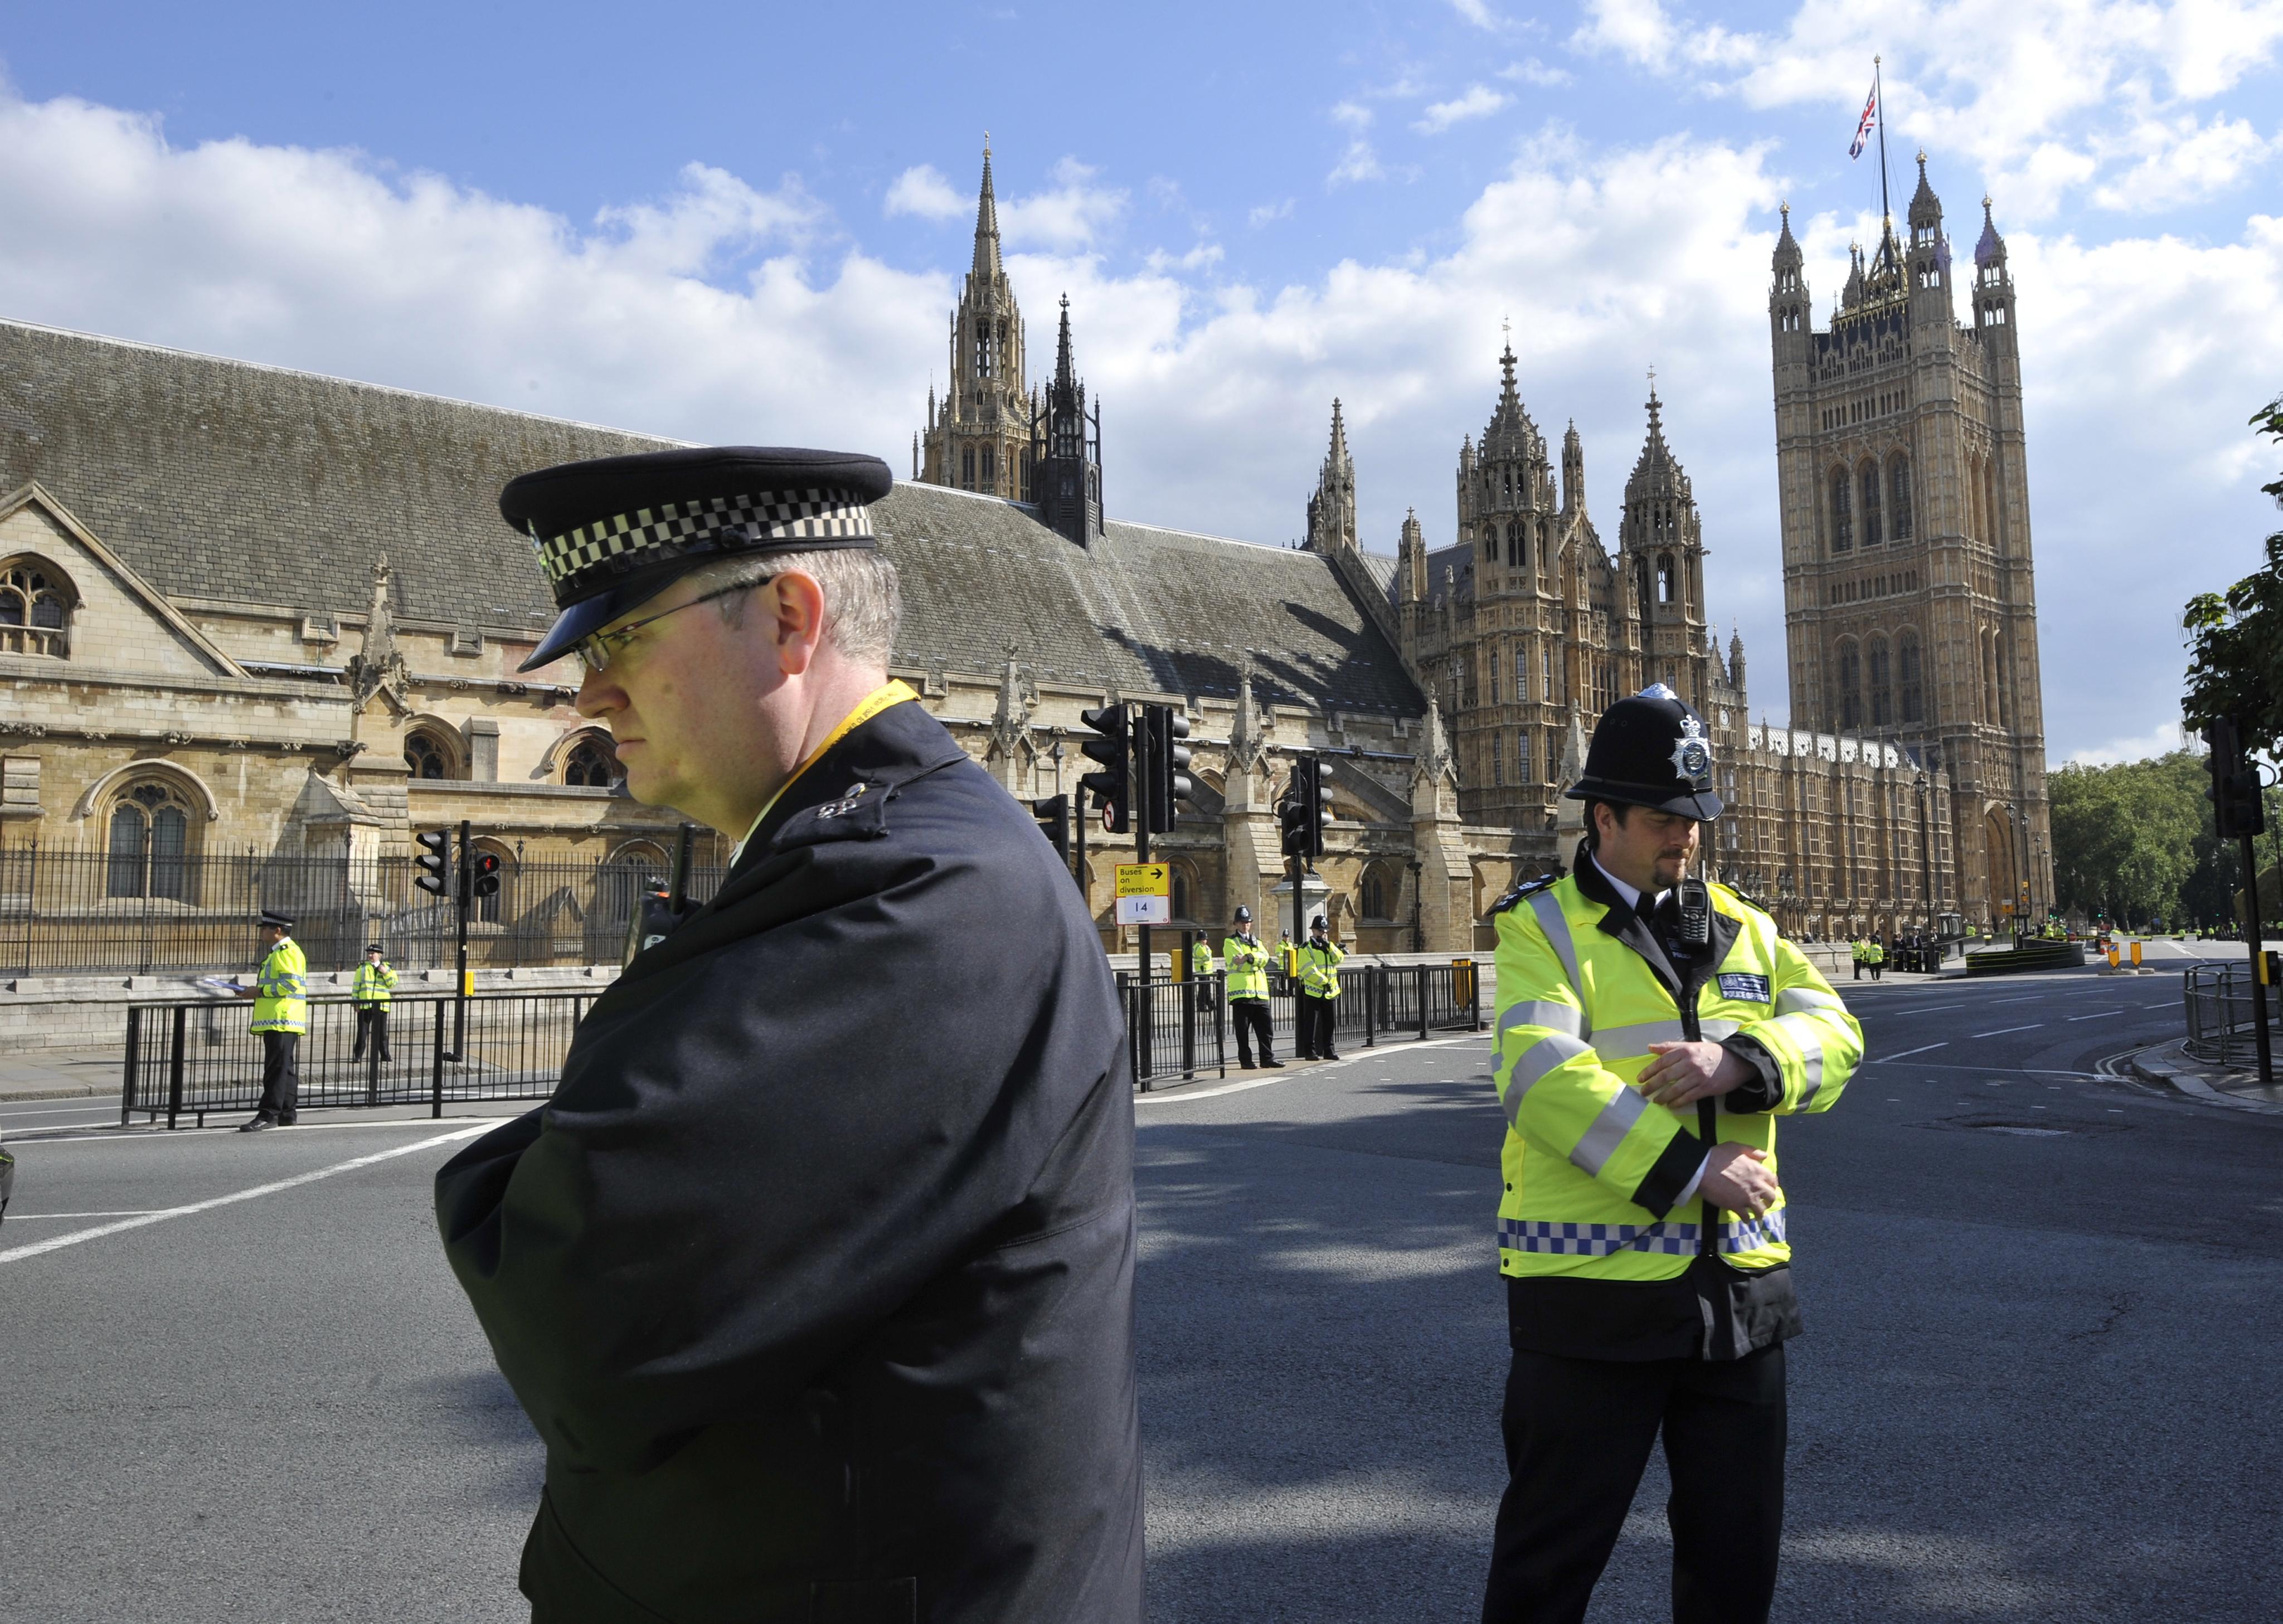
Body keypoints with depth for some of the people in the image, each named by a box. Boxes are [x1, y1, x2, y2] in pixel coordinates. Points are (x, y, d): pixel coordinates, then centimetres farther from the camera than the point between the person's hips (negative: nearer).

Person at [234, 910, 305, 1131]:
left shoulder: (287, 952, -11)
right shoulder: (277, 952, 22)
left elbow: (291, 984, -20)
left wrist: (260, 991, -15)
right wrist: (255, 992, 16)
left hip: (282, 1021, -11)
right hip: (275, 1021, 11)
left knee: (277, 1068, -11)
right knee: (286, 1069, 12)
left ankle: (268, 1115, -13)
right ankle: (288, 1114, 16)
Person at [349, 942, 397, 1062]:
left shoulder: (388, 967, 9)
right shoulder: (362, 967, 9)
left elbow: (393, 984, 3)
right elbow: (356, 985, 8)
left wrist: (386, 973, -11)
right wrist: (355, 1002, 2)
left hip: (381, 1005, 0)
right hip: (364, 1004, 0)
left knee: (381, 1032, 5)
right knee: (362, 1032, 0)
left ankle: (385, 1055, 12)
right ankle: (357, 1056, 4)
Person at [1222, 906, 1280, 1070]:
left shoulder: (1257, 942, 20)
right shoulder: (1230, 942, 4)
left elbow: (1265, 958, -2)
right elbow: (1237, 962, -13)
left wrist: (1249, 957, -18)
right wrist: (1256, 959, -7)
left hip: (1260, 992, 5)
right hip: (1241, 992, -5)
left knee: (1265, 1028, 5)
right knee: (1243, 1031, -1)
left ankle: (1267, 1058, 11)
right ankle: (1245, 1060, 6)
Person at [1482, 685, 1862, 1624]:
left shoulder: (1742, 928, 13)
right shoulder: (1542, 928, -6)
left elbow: (1832, 1035, 2)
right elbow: (1539, 1074, -20)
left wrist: (1740, 1062, -19)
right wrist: (1685, 1169, -22)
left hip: (1740, 1283, 6)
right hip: (1596, 1288, -5)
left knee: (1739, 1546, 19)